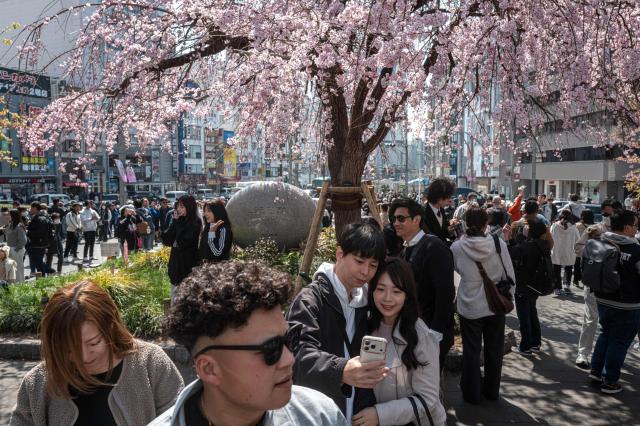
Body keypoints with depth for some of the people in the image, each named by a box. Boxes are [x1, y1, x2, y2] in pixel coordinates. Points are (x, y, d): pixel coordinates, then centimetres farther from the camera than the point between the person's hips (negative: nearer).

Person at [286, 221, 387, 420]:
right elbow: (298, 354, -30)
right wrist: (341, 371, -45)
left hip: (356, 416, 6)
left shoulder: (364, 302, 7)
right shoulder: (311, 299, -15)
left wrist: (369, 411, 4)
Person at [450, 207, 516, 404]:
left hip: (469, 307, -1)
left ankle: (472, 393, 23)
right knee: (494, 349, 18)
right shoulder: (498, 243, -13)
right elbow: (509, 275, -5)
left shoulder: (457, 247, -14)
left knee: (471, 350, 13)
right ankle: (491, 390, 32)